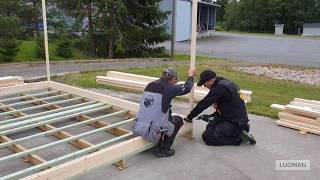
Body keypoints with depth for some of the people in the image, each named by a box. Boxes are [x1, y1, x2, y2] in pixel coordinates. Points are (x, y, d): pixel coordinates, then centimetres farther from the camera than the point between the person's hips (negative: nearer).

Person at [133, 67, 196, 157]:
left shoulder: (149, 85, 6)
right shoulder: (168, 88, -11)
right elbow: (187, 88, 3)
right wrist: (191, 76, 21)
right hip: (153, 131, -7)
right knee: (178, 120, 14)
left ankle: (159, 146, 24)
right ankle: (163, 150, 11)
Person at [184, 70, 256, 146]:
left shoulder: (220, 87, -22)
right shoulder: (224, 83, 10)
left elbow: (204, 103, -19)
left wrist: (189, 117, -8)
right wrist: (211, 116, 15)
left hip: (235, 122, -10)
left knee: (207, 137, -12)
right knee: (210, 127, 21)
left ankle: (239, 137, -6)